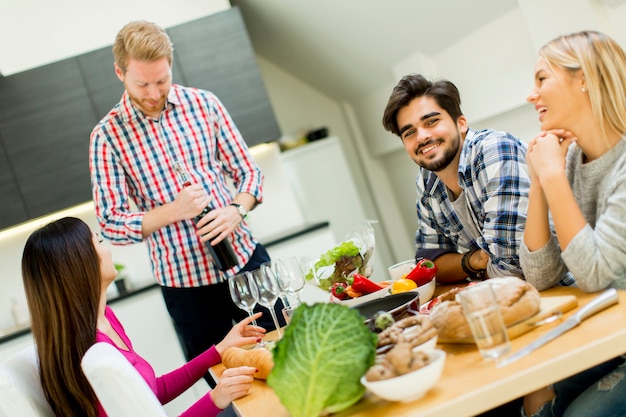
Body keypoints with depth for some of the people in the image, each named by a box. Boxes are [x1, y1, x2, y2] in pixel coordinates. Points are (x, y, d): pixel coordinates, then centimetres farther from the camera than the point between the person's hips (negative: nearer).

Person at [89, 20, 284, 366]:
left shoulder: (203, 104, 0)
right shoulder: (107, 136, -6)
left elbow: (248, 171, 5)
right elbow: (110, 223, -8)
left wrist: (236, 209, -16)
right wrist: (174, 211, -21)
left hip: (246, 259, 2)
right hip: (183, 282, -2)